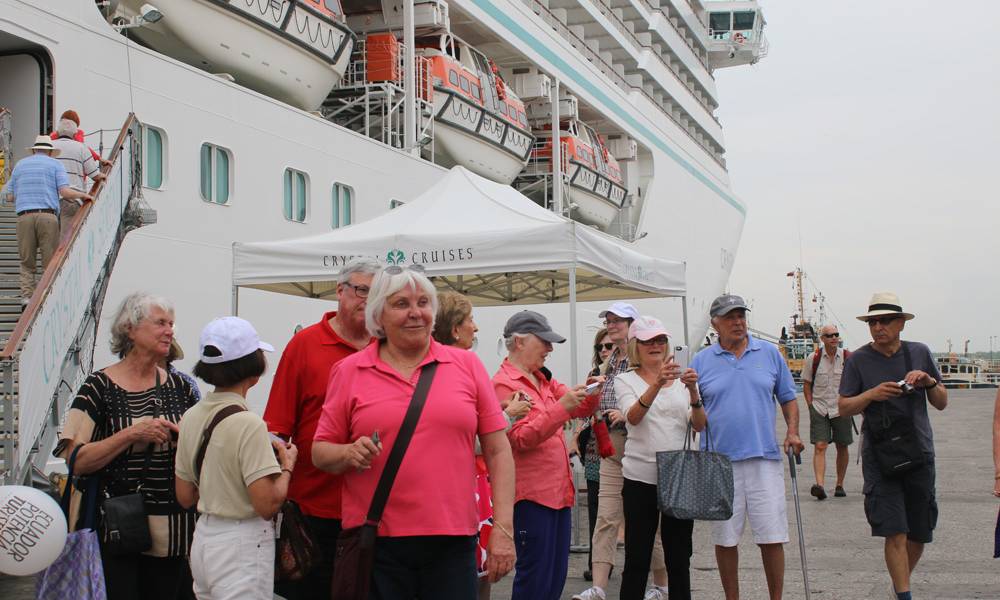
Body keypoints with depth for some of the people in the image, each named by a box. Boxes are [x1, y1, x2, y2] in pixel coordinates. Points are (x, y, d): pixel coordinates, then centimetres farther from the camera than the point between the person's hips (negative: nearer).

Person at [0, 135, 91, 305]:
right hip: (48, 216, -2)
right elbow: (65, 192, -4)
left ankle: (26, 297, -5)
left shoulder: (20, 164, 20)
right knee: (50, 263, 1)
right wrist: (83, 195, 13)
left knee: (26, 263, 8)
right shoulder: (55, 164, 10)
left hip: (24, 216, 3)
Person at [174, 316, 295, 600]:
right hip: (241, 545, -8)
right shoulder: (247, 423, -18)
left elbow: (185, 497, 11)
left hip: (203, 539, 8)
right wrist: (287, 465, -5)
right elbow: (268, 505, -21)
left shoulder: (191, 417, 4)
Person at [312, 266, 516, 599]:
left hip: (453, 542, 1)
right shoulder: (349, 371, 6)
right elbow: (320, 452, 9)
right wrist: (349, 454, -13)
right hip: (375, 543, 0)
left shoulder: (466, 365, 7)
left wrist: (503, 528, -1)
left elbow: (497, 451, 6)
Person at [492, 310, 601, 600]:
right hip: (531, 493, -9)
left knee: (556, 575, 12)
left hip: (558, 489, 9)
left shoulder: (543, 381, 15)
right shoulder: (504, 384, -10)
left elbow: (583, 409, 19)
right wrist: (561, 407, -24)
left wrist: (591, 393, -3)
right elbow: (521, 438, -19)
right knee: (535, 576, -6)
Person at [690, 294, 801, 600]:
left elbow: (787, 398, 14)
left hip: (765, 458, 0)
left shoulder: (769, 353, 8)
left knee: (772, 536, 0)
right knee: (725, 538, 7)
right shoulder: (701, 361, 6)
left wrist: (792, 432, -1)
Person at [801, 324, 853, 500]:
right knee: (819, 446, -12)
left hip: (842, 410, 1)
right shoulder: (814, 359, 1)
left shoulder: (848, 358, 0)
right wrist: (811, 405, 0)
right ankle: (820, 485, -22)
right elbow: (806, 383, 9)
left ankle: (839, 484, 23)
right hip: (819, 409, -1)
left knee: (842, 447, 9)